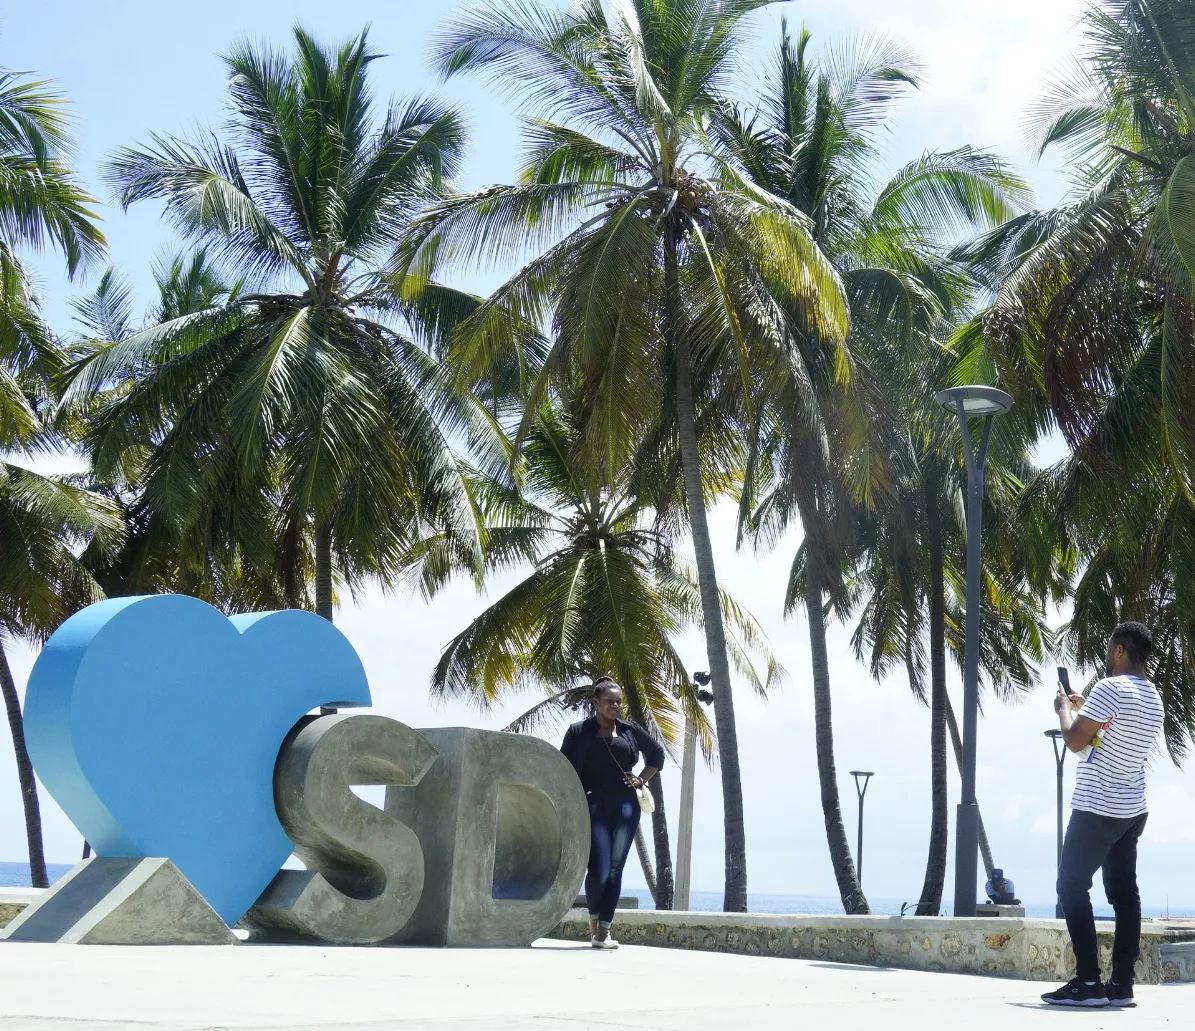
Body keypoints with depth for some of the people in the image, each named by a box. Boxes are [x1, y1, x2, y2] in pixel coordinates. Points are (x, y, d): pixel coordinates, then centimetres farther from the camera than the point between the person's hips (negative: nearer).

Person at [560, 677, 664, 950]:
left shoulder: (630, 730, 10)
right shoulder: (579, 732, 2)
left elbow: (656, 754, 24)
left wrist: (642, 779, 10)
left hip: (625, 806, 3)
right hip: (593, 806, -3)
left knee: (615, 870, -1)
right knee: (599, 871, -10)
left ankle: (603, 931, 5)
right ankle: (593, 919, 17)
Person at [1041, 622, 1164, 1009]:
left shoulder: (1110, 689, -17)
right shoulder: (1153, 697, 12)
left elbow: (1075, 741, -16)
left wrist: (1064, 709, 1)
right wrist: (1085, 710, 25)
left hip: (1097, 810, -8)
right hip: (1132, 811, 8)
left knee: (1072, 887, -3)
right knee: (1125, 894, 6)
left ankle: (1088, 982, -8)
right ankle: (1122, 984, 5)